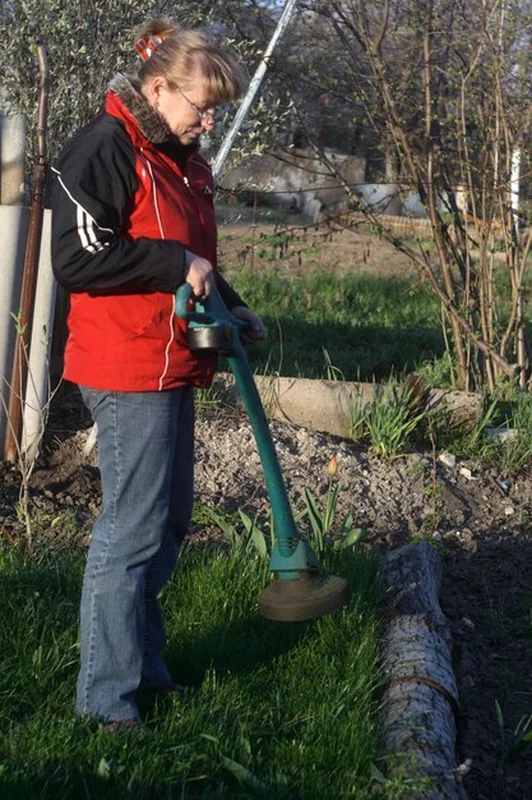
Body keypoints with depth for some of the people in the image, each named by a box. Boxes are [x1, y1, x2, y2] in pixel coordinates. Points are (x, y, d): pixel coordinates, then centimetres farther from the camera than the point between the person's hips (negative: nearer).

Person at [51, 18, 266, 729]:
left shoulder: (179, 158, 14)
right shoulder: (104, 148, -14)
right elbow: (76, 258, -21)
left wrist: (229, 306, 9)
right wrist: (177, 265, -19)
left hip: (173, 366, 10)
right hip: (127, 371, -9)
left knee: (168, 520, 15)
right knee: (134, 529, -5)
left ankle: (142, 661, 28)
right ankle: (106, 693, 5)